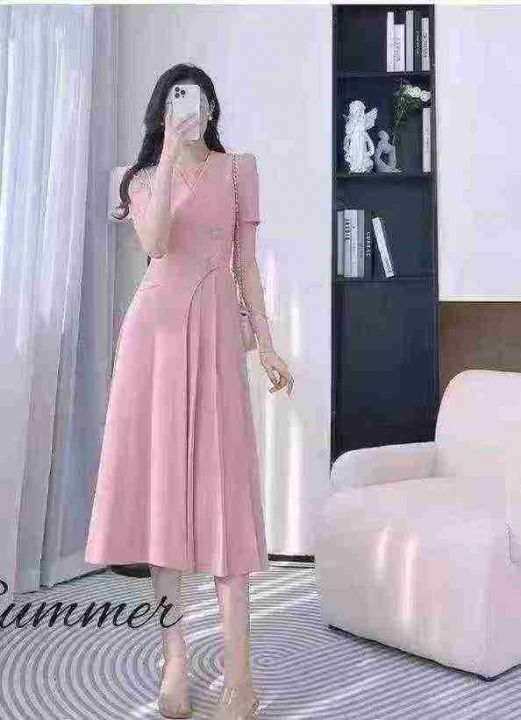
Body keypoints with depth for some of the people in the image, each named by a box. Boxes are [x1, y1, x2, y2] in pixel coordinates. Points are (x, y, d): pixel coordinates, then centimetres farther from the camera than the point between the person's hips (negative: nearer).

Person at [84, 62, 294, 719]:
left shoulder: (238, 169, 14)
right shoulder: (144, 178, 14)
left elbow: (246, 263, 11)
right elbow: (154, 244, -8)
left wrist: (266, 346, 5)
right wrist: (169, 156, -11)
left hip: (216, 331, -1)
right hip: (154, 328, 1)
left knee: (220, 486, -7)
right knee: (159, 478, -1)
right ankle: (175, 659, 10)